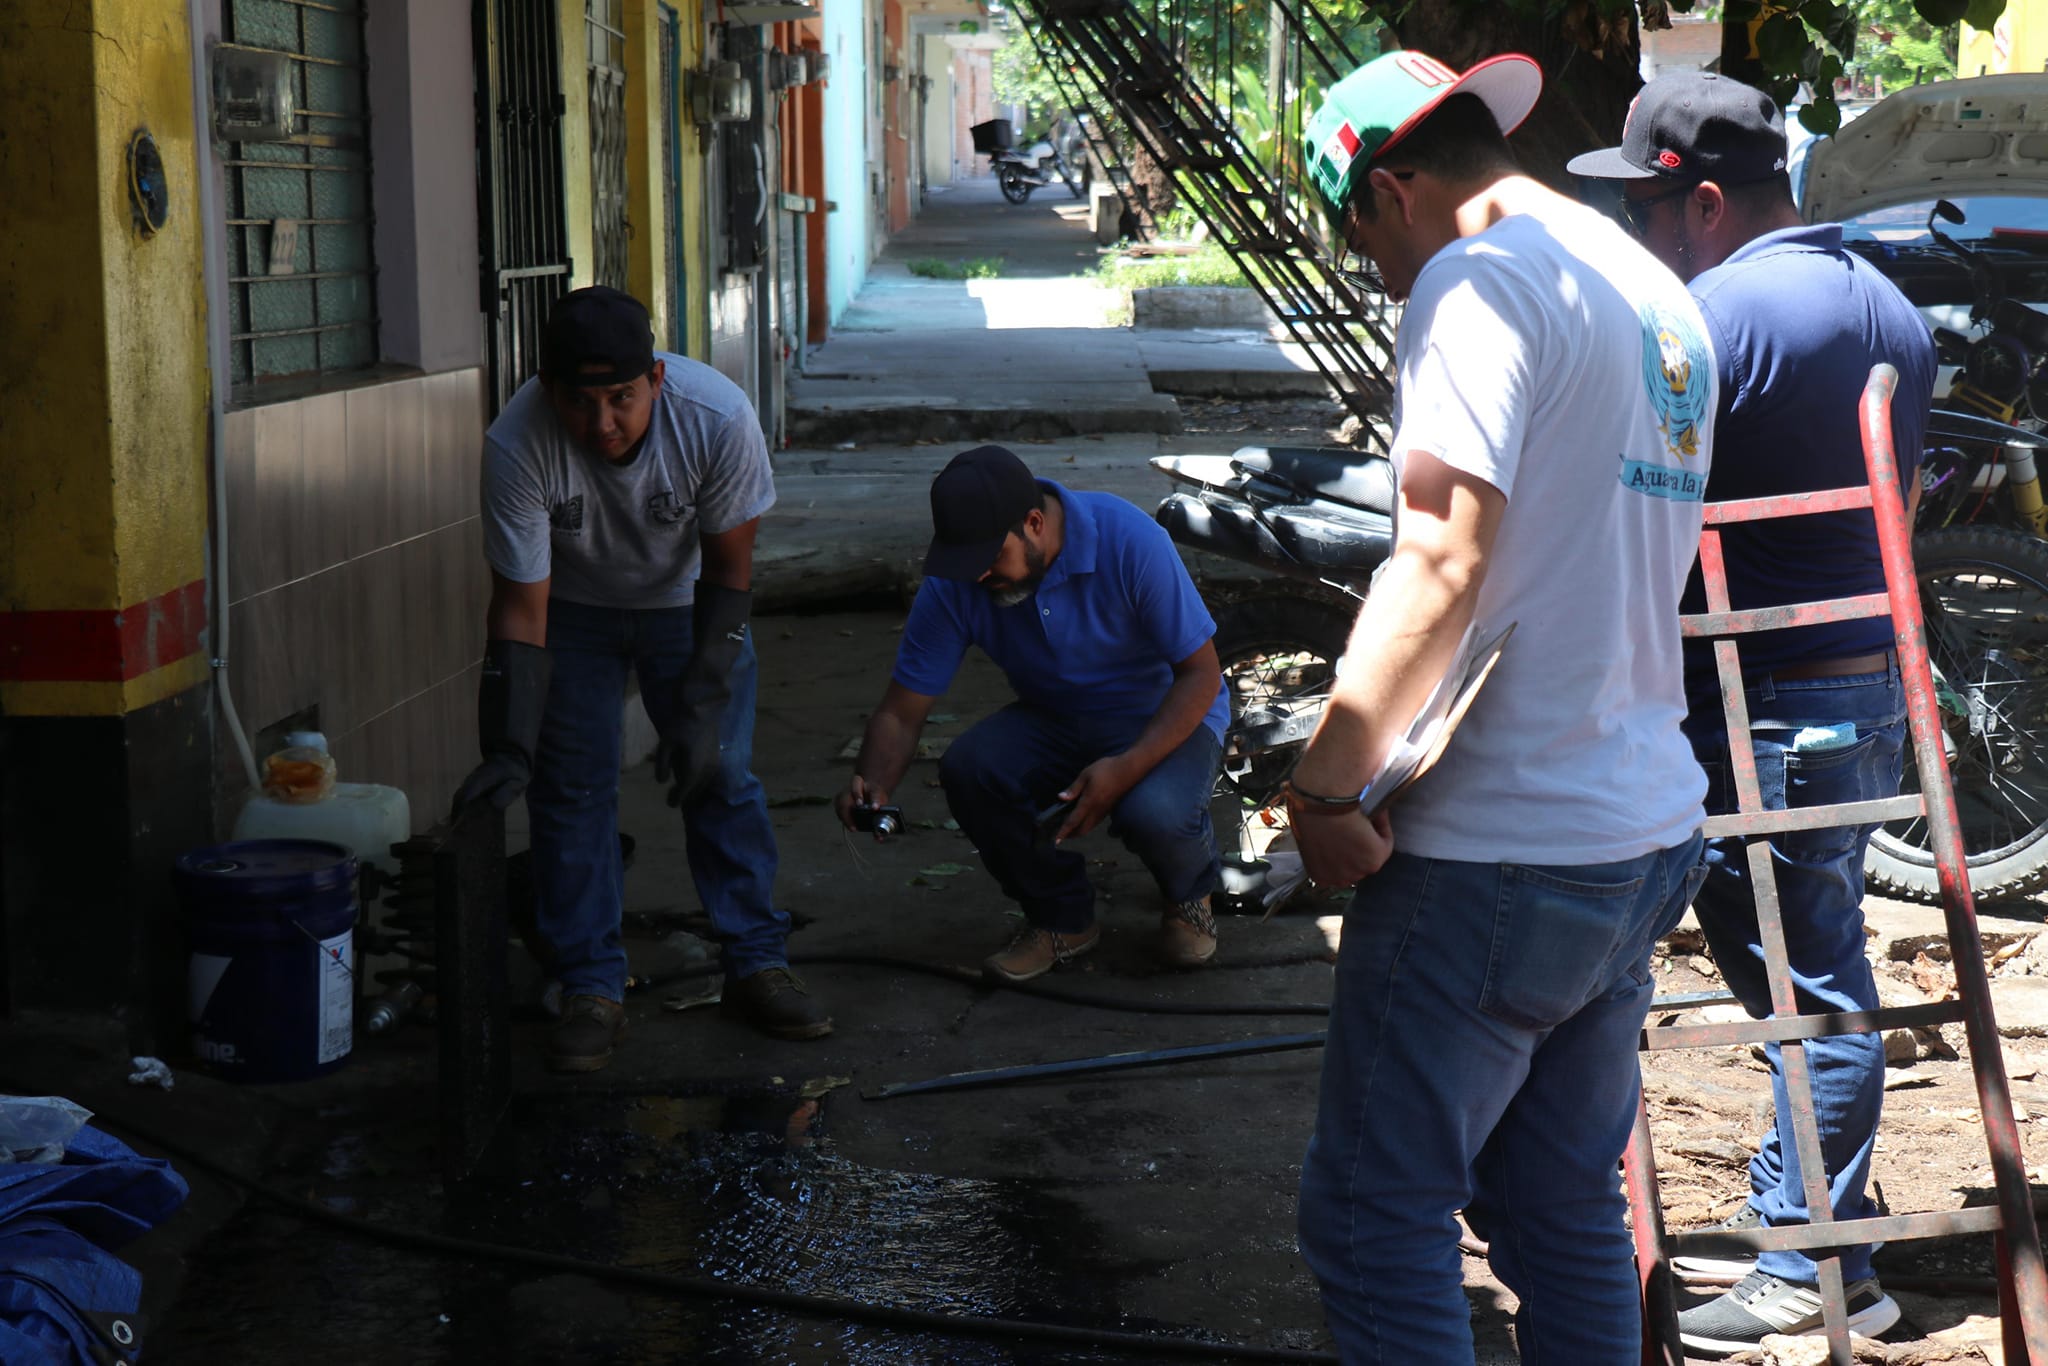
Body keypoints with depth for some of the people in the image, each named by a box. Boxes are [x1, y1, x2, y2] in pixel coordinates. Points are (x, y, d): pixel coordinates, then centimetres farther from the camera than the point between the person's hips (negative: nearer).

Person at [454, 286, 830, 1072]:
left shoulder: (718, 418, -33)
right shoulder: (518, 445, -35)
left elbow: (728, 566, -18)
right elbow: (521, 608, -26)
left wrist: (700, 705, -21)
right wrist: (509, 749, -32)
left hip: (685, 600, 1)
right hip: (571, 608, 0)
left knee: (720, 772, -3)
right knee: (571, 787, -7)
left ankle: (757, 964, 10)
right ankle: (592, 990, 2)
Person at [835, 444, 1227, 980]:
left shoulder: (1129, 541, -27)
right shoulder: (954, 584, -17)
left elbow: (1201, 674, -21)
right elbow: (902, 711, -11)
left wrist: (1127, 767, -34)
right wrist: (872, 784, -33)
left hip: (1163, 718, -4)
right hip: (1054, 722, 4)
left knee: (1152, 813, -36)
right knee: (967, 768, -27)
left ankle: (1189, 896, 4)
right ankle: (1062, 917, -2)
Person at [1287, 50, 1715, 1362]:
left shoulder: (1481, 282, -12)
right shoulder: (1664, 299, 16)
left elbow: (1440, 565, -22)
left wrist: (1327, 782, -19)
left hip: (1496, 851, -9)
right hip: (1646, 831, 9)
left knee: (1377, 1213, 0)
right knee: (1569, 1214, 17)